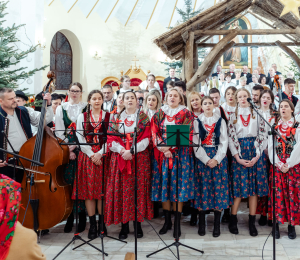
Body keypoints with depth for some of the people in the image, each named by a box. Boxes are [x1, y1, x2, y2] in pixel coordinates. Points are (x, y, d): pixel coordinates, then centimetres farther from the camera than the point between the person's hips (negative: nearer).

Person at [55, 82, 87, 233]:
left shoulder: (87, 108, 5)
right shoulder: (61, 108, 10)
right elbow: (59, 131, 5)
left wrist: (76, 145, -12)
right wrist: (68, 149, -6)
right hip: (66, 149, 2)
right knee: (68, 182, -1)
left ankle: (82, 217, 7)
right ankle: (70, 217, 9)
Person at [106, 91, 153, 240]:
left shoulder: (143, 118, 7)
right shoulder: (116, 118, 11)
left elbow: (146, 138, -4)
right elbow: (110, 138, 2)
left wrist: (132, 151, -16)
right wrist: (122, 151, -14)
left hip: (139, 158, -1)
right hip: (119, 159, 1)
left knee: (138, 189, -1)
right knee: (121, 190, -1)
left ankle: (138, 223, 9)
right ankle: (124, 226, 6)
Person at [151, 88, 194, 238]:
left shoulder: (186, 114, 5)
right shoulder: (159, 114, 13)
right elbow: (154, 133, 3)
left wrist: (170, 148, -15)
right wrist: (162, 148, -14)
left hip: (180, 154, -2)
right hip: (162, 154, 2)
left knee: (178, 187, -4)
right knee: (164, 186, 2)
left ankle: (177, 224, 4)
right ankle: (167, 221, 14)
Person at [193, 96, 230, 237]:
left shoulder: (220, 121, 8)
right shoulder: (197, 122, 6)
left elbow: (224, 142, 3)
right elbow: (195, 143, -1)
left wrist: (216, 159, -11)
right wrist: (206, 160, -12)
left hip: (218, 158, 1)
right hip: (202, 158, 0)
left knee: (219, 187, -2)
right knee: (203, 188, -1)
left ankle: (217, 225, 5)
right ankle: (202, 224, 9)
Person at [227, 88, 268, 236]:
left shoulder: (257, 114, 7)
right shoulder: (233, 116, 6)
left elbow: (262, 134, 1)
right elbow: (231, 137, 0)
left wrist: (257, 156, -9)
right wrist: (237, 157, -10)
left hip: (255, 151, 1)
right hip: (239, 152, 0)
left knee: (254, 186, 1)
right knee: (238, 185, -2)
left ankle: (252, 222, 8)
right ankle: (233, 220, 9)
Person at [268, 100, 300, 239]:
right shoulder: (274, 126, 11)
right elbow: (270, 147, 3)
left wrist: (288, 164, -13)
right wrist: (278, 164, -9)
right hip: (277, 165, 2)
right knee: (277, 194, -2)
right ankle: (276, 223, 4)